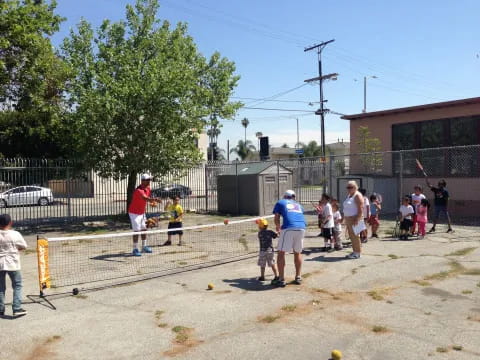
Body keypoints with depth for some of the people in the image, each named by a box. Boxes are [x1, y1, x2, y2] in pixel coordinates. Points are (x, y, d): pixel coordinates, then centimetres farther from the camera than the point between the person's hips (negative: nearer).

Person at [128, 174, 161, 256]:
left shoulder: (148, 188, 0)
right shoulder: (139, 190, -29)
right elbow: (145, 198, -48)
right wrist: (155, 199, -64)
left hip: (142, 213, 9)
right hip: (134, 213, -8)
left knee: (144, 229, 14)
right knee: (136, 231, -8)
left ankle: (144, 247, 27)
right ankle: (135, 250, 1)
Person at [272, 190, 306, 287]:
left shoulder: (280, 202, 21)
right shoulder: (299, 205, 31)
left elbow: (277, 218, 14)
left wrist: (278, 228, 33)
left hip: (288, 228, -4)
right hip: (301, 228, 4)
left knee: (281, 253, 4)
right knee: (298, 253, 21)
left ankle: (281, 280, 0)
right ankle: (298, 278, 24)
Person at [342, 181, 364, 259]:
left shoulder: (357, 196, -11)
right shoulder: (348, 195, 17)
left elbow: (360, 209, -17)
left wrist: (357, 219, -23)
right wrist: (344, 218, 16)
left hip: (354, 219, -9)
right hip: (348, 219, 9)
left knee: (355, 236, -6)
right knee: (351, 236, 11)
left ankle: (357, 253, 1)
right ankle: (355, 252, 18)